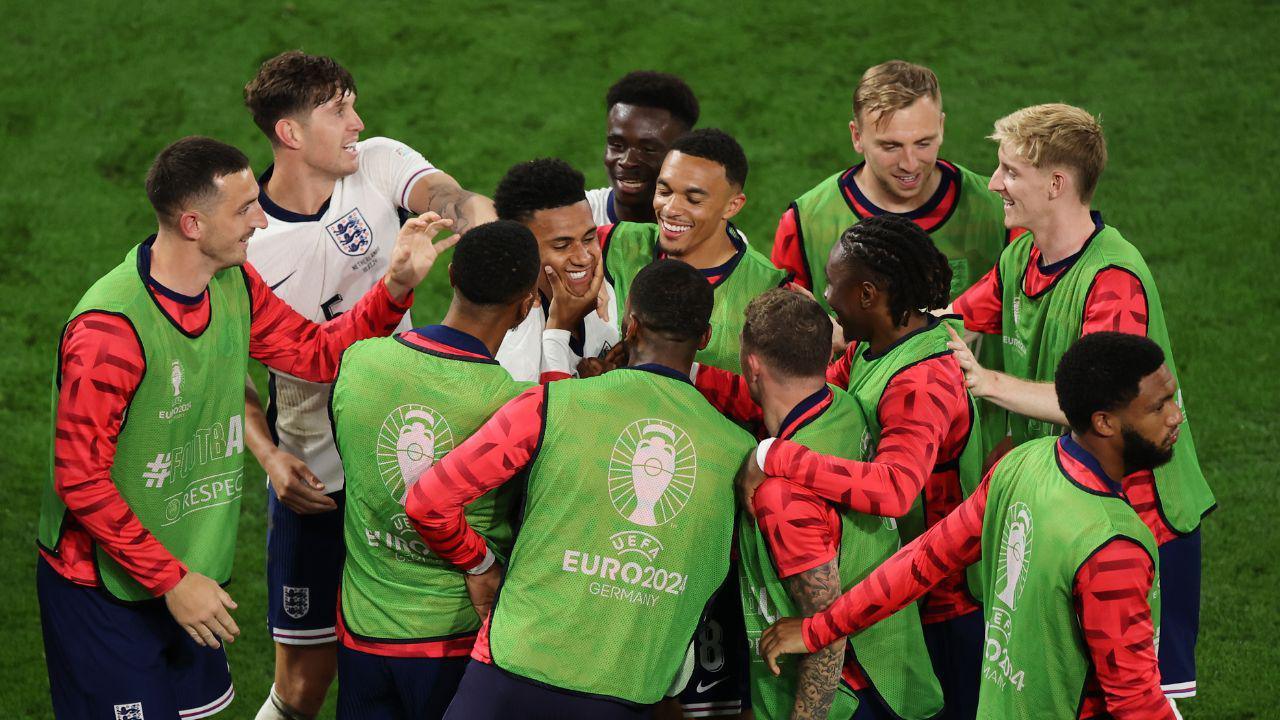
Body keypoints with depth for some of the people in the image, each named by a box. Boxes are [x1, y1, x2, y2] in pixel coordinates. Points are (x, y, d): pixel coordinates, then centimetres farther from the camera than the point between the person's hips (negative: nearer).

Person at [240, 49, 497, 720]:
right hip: (311, 476, -2)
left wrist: (479, 223, -50)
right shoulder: (240, 237, -12)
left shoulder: (377, 164, -6)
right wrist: (269, 455, -16)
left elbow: (454, 200, -27)